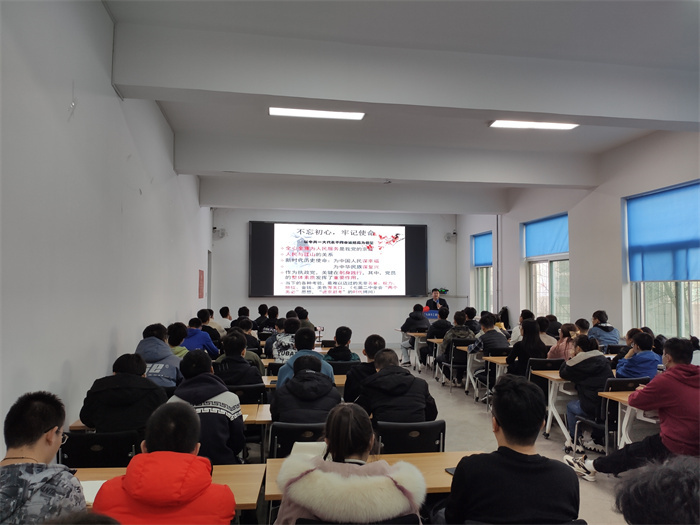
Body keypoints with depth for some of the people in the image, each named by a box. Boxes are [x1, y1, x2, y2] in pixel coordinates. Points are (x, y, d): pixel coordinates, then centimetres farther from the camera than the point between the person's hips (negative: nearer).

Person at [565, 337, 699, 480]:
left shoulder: (666, 380, -17)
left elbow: (634, 400, -6)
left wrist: (641, 391, 16)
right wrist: (651, 391, 16)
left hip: (676, 449, -7)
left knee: (632, 451, 13)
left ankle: (590, 466, 31)